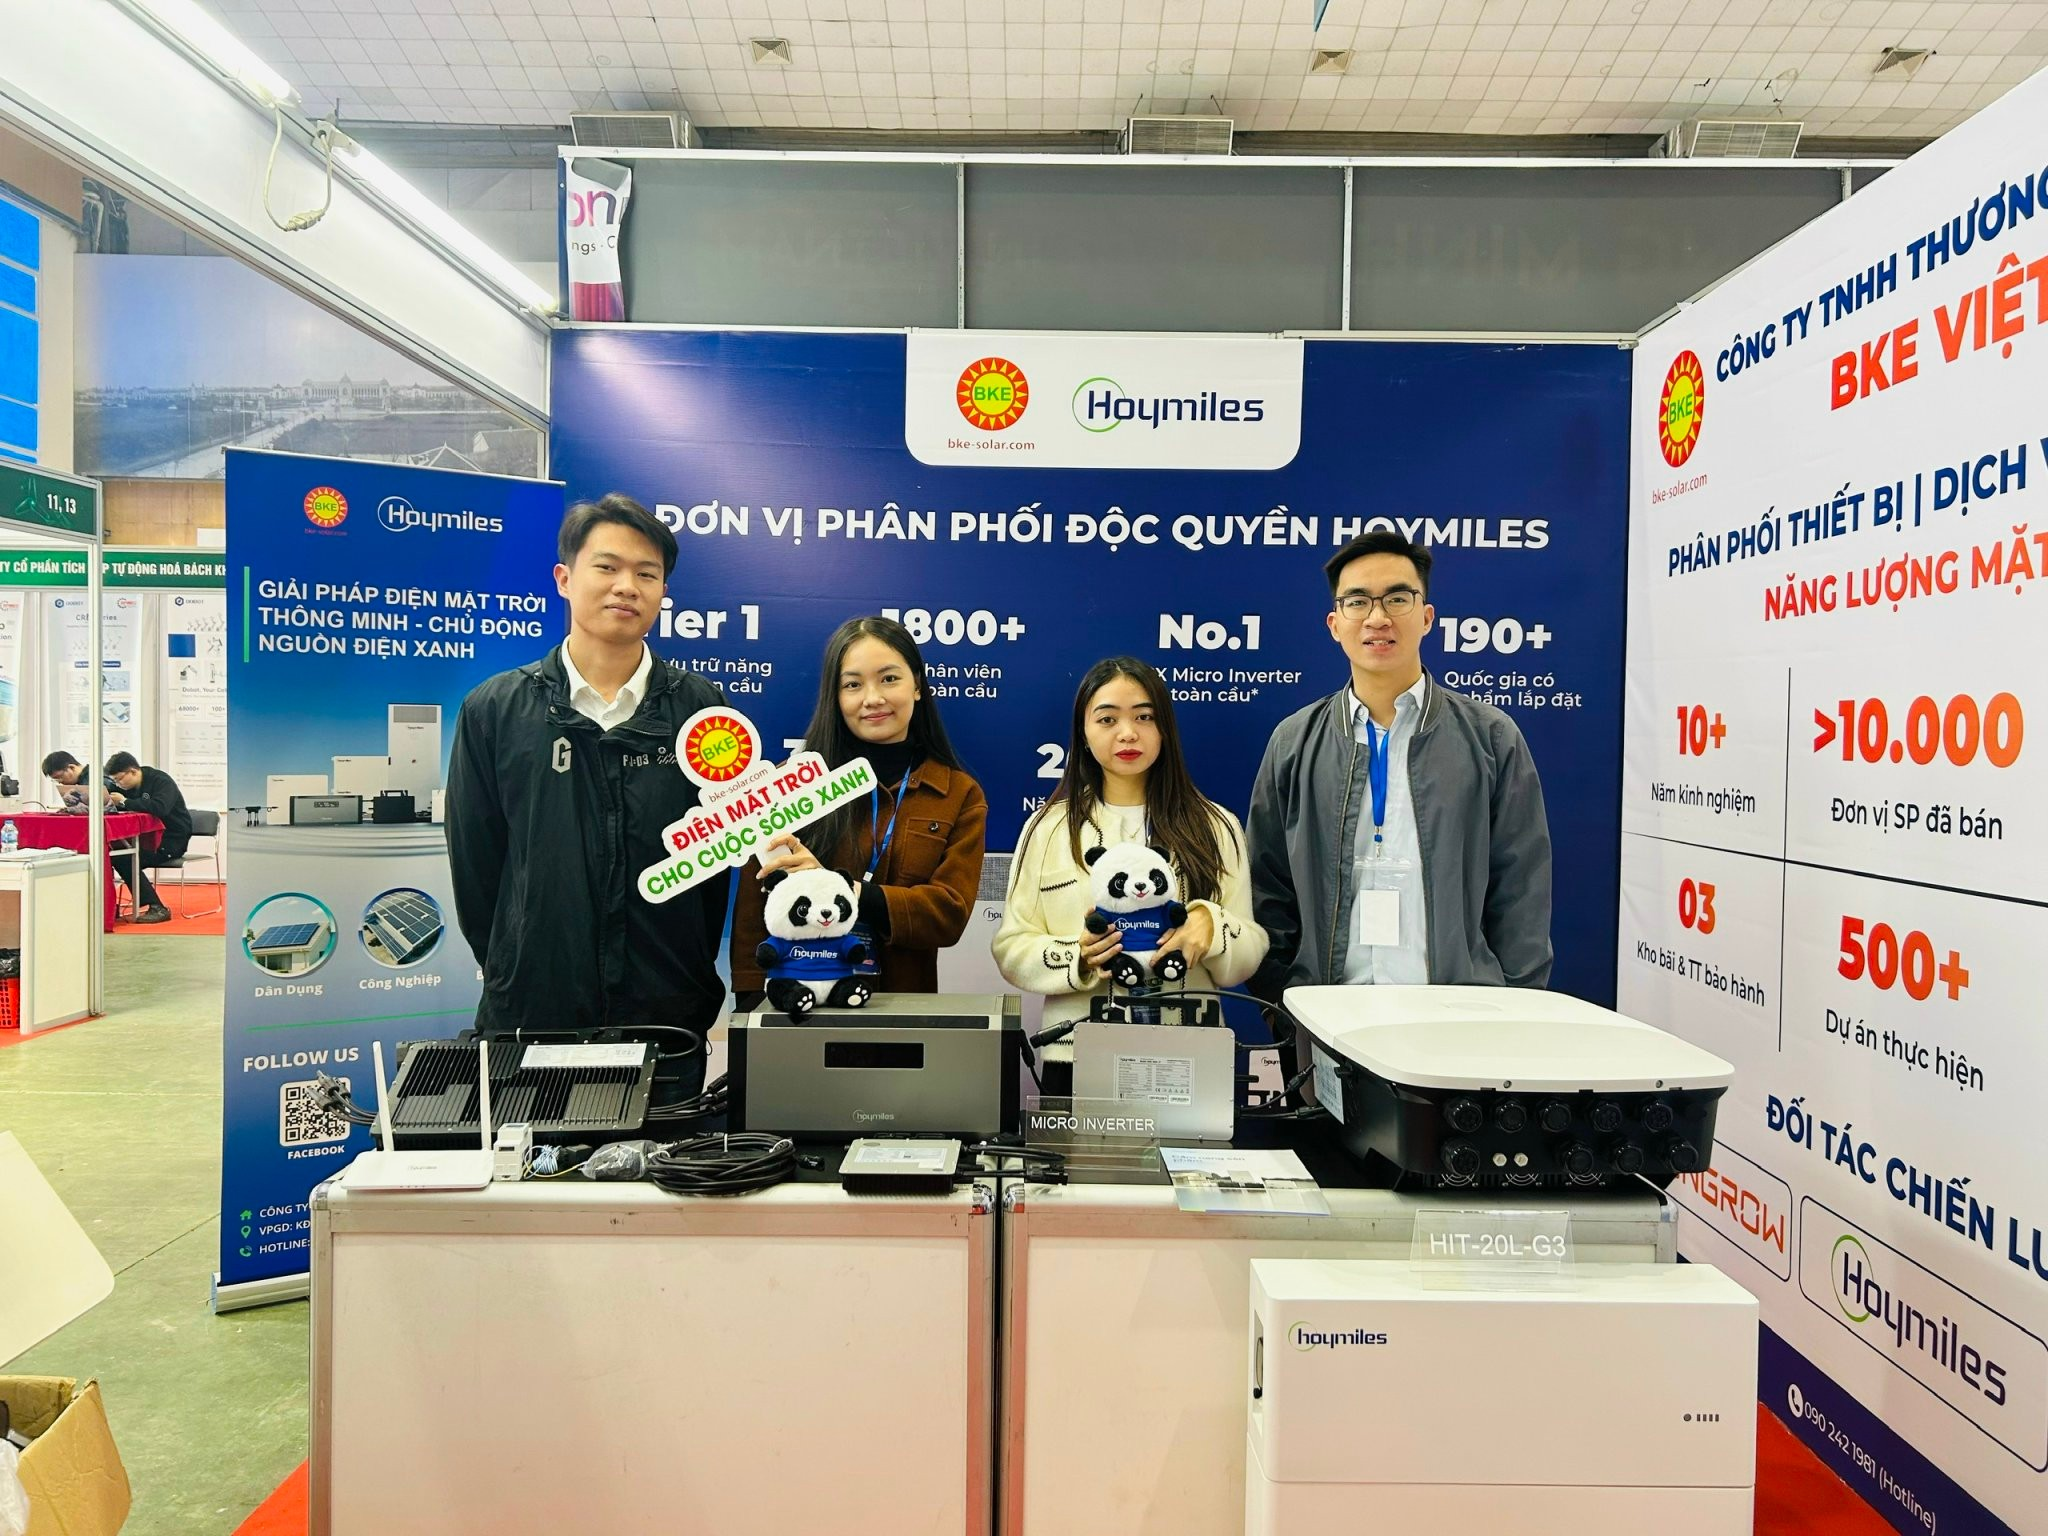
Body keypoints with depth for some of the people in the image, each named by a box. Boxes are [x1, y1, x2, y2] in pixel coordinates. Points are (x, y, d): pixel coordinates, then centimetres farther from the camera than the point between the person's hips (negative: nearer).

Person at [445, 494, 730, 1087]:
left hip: (668, 1023, 0)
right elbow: (474, 861, 4)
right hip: (529, 1017, 0)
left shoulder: (702, 709, 0)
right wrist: (512, 980, 4)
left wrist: (695, 984, 2)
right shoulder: (494, 709, 1)